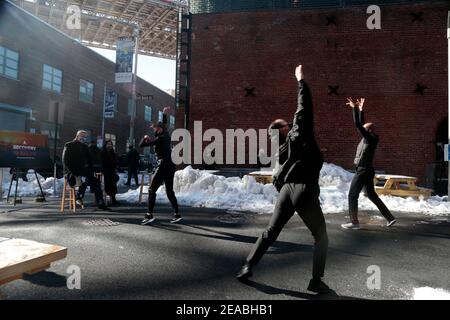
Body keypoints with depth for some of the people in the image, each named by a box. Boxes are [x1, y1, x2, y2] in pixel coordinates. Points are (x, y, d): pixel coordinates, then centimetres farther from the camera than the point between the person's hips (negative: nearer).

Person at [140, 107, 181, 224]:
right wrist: (164, 114, 39)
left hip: (164, 165, -8)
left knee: (152, 189, -4)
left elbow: (142, 145, -8)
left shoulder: (159, 139, -11)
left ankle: (150, 215, -8)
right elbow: (164, 124, 34)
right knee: (169, 191, 13)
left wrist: (145, 138, 11)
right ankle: (177, 214, 13)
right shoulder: (166, 135, 11)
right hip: (171, 166, 9)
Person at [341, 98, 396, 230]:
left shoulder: (370, 138, -13)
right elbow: (361, 124, 20)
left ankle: (354, 222, 0)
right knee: (372, 195, 16)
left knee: (352, 195, -4)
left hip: (363, 171, -10)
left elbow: (357, 125, -18)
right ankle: (390, 218, 21)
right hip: (366, 171, 10)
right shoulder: (369, 138, 10)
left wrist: (355, 108, -13)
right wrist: (360, 110, 21)